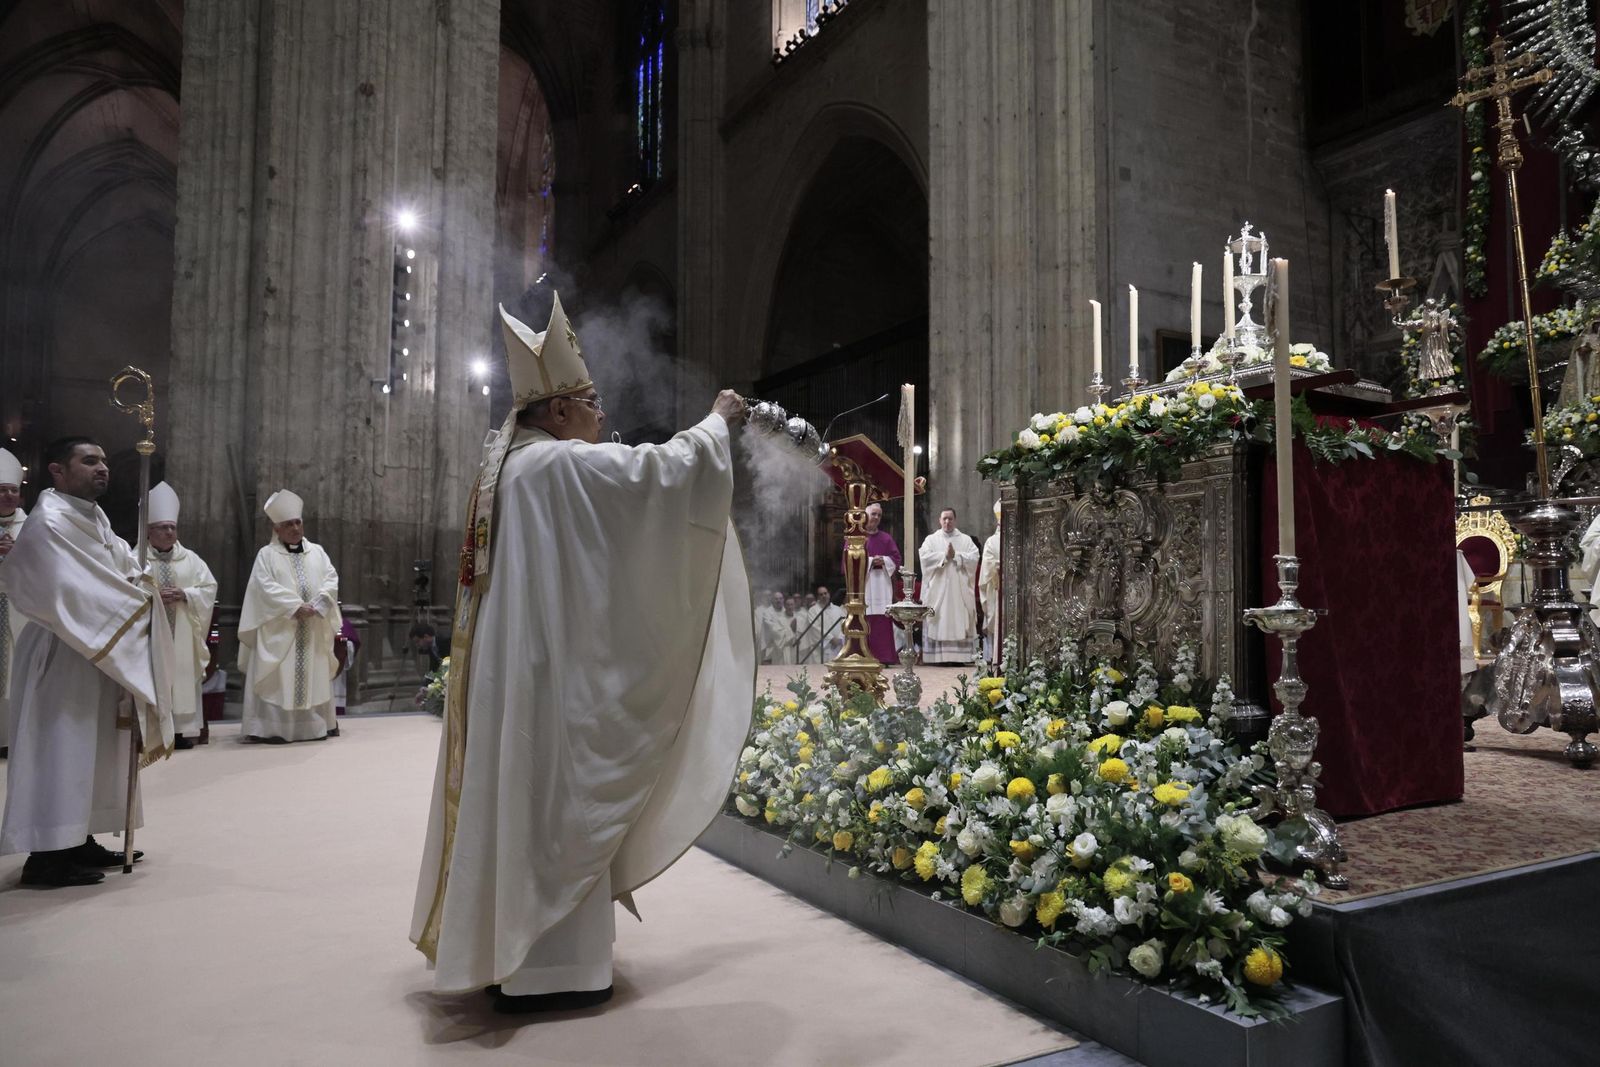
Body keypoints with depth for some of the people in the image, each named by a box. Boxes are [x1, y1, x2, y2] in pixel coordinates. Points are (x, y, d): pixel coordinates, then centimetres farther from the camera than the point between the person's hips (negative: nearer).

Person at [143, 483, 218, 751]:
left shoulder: (191, 559, 10)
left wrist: (184, 594, -11)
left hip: (181, 635, 3)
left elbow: (210, 588, 5)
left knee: (182, 677, 3)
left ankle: (182, 730, 8)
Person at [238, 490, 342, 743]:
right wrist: (296, 606, -19)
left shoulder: (317, 551, 13)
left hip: (313, 629, 4)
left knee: (314, 676, 8)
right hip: (280, 629, -4)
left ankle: (316, 724, 15)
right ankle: (273, 727, -4)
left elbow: (331, 579, 4)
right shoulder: (267, 554, 1)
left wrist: (317, 604, -13)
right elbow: (266, 586, -11)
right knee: (279, 678, -5)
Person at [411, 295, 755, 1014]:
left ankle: (501, 948, 28)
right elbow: (664, 468, -14)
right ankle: (546, 967, 10)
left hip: (512, 670, 10)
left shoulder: (505, 465, 13)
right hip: (554, 672, -10)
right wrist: (717, 420, 2)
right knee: (555, 804, -1)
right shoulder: (560, 465, -16)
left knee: (519, 803, 16)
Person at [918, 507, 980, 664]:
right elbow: (924, 556, -7)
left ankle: (960, 656, 0)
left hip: (960, 590, 1)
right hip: (938, 589, -1)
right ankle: (938, 656, -3)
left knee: (960, 621, -3)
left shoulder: (966, 540, 12)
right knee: (939, 622, -5)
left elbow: (974, 557, -3)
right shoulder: (931, 539, 10)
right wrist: (945, 556, -12)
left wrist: (956, 555, -12)